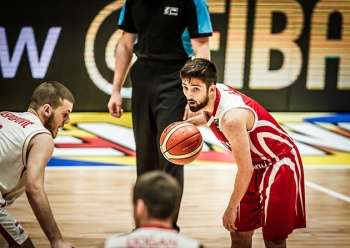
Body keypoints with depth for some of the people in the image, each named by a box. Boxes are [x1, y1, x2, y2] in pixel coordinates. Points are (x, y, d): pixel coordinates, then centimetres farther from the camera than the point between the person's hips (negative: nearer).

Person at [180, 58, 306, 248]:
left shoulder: (231, 118, -34)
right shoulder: (213, 95, -9)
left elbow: (245, 169, -25)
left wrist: (232, 207, -14)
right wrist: (191, 122, 1)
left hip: (280, 166, -9)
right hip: (257, 166, 9)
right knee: (239, 233, 12)